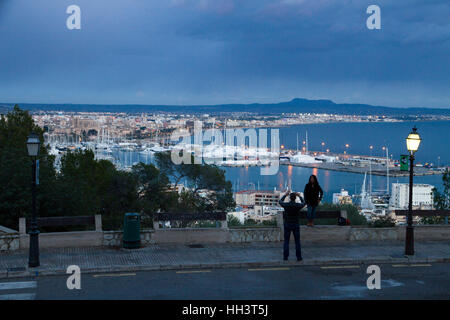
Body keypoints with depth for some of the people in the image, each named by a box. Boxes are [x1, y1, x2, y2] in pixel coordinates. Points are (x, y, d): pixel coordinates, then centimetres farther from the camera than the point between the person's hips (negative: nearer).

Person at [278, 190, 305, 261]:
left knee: (286, 241, 10)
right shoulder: (298, 205, -15)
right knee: (297, 241, 9)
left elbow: (280, 202, 10)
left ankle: (285, 256, 8)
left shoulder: (286, 205, -16)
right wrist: (300, 196, 24)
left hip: (287, 225, 0)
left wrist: (285, 195, 20)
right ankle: (299, 257, 9)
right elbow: (303, 203, 12)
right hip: (296, 226, 0)